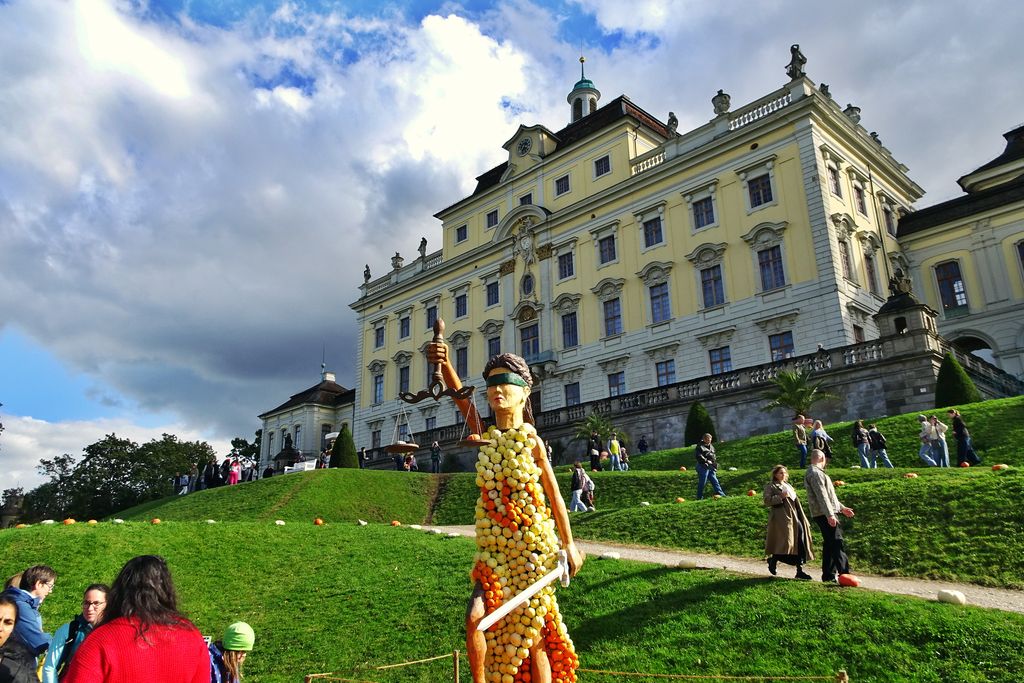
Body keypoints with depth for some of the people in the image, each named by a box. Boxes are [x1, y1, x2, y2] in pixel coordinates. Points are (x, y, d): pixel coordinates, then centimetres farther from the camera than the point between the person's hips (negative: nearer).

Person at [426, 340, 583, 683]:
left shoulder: (532, 441, -8)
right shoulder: (485, 435, -1)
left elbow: (554, 495, -1)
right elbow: (461, 398, -19)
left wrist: (569, 543, 4)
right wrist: (444, 363, -37)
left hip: (533, 548, -3)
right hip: (493, 550, 3)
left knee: (533, 636, 7)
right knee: (475, 619, -9)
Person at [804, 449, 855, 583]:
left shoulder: (815, 472, 22)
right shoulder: (815, 473, -12)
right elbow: (821, 495, -20)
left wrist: (842, 508, 28)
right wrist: (830, 514, -24)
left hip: (827, 514, 10)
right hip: (825, 515, -10)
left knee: (829, 544, 11)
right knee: (837, 543, -11)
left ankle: (829, 575, 15)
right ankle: (845, 574, -12)